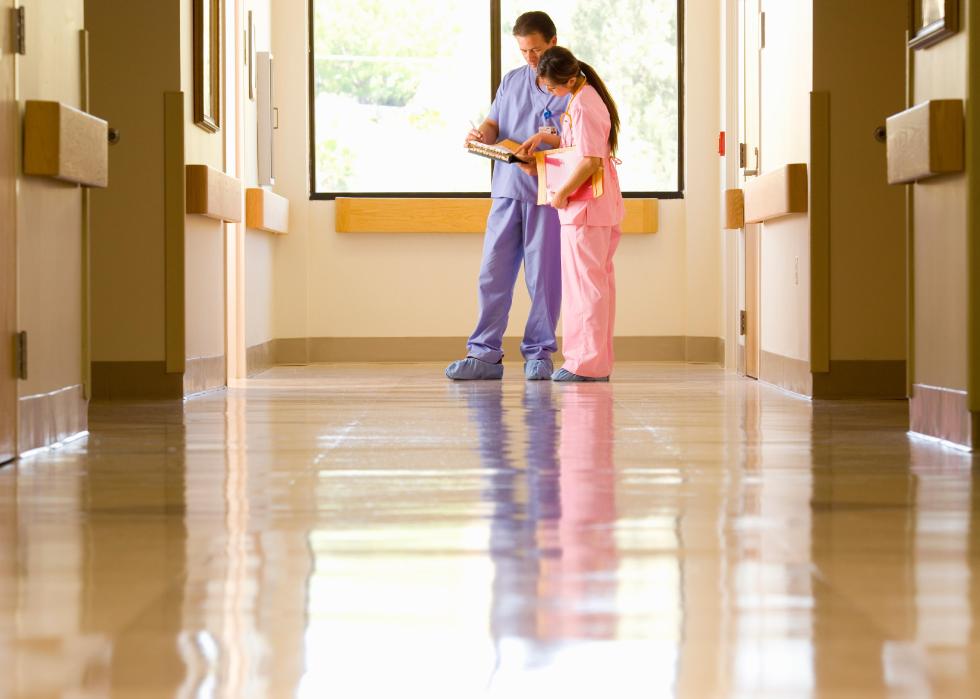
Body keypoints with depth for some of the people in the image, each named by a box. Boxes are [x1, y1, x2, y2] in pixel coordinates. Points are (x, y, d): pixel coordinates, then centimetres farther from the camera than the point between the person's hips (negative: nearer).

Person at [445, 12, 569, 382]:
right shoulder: (512, 81, 16)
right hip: (507, 188, 5)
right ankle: (485, 354, 4)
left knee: (544, 277, 0)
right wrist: (482, 134, -6)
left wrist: (549, 140, -23)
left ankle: (538, 355, 7)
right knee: (492, 274, 1)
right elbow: (493, 124, 17)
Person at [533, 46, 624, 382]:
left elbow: (590, 161, -24)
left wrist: (562, 193, -15)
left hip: (586, 207, -10)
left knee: (584, 282, -5)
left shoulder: (583, 106, -18)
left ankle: (587, 363, -2)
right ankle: (598, 361, 18)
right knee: (598, 281, 12)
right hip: (600, 207, 10)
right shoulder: (586, 97, 13)